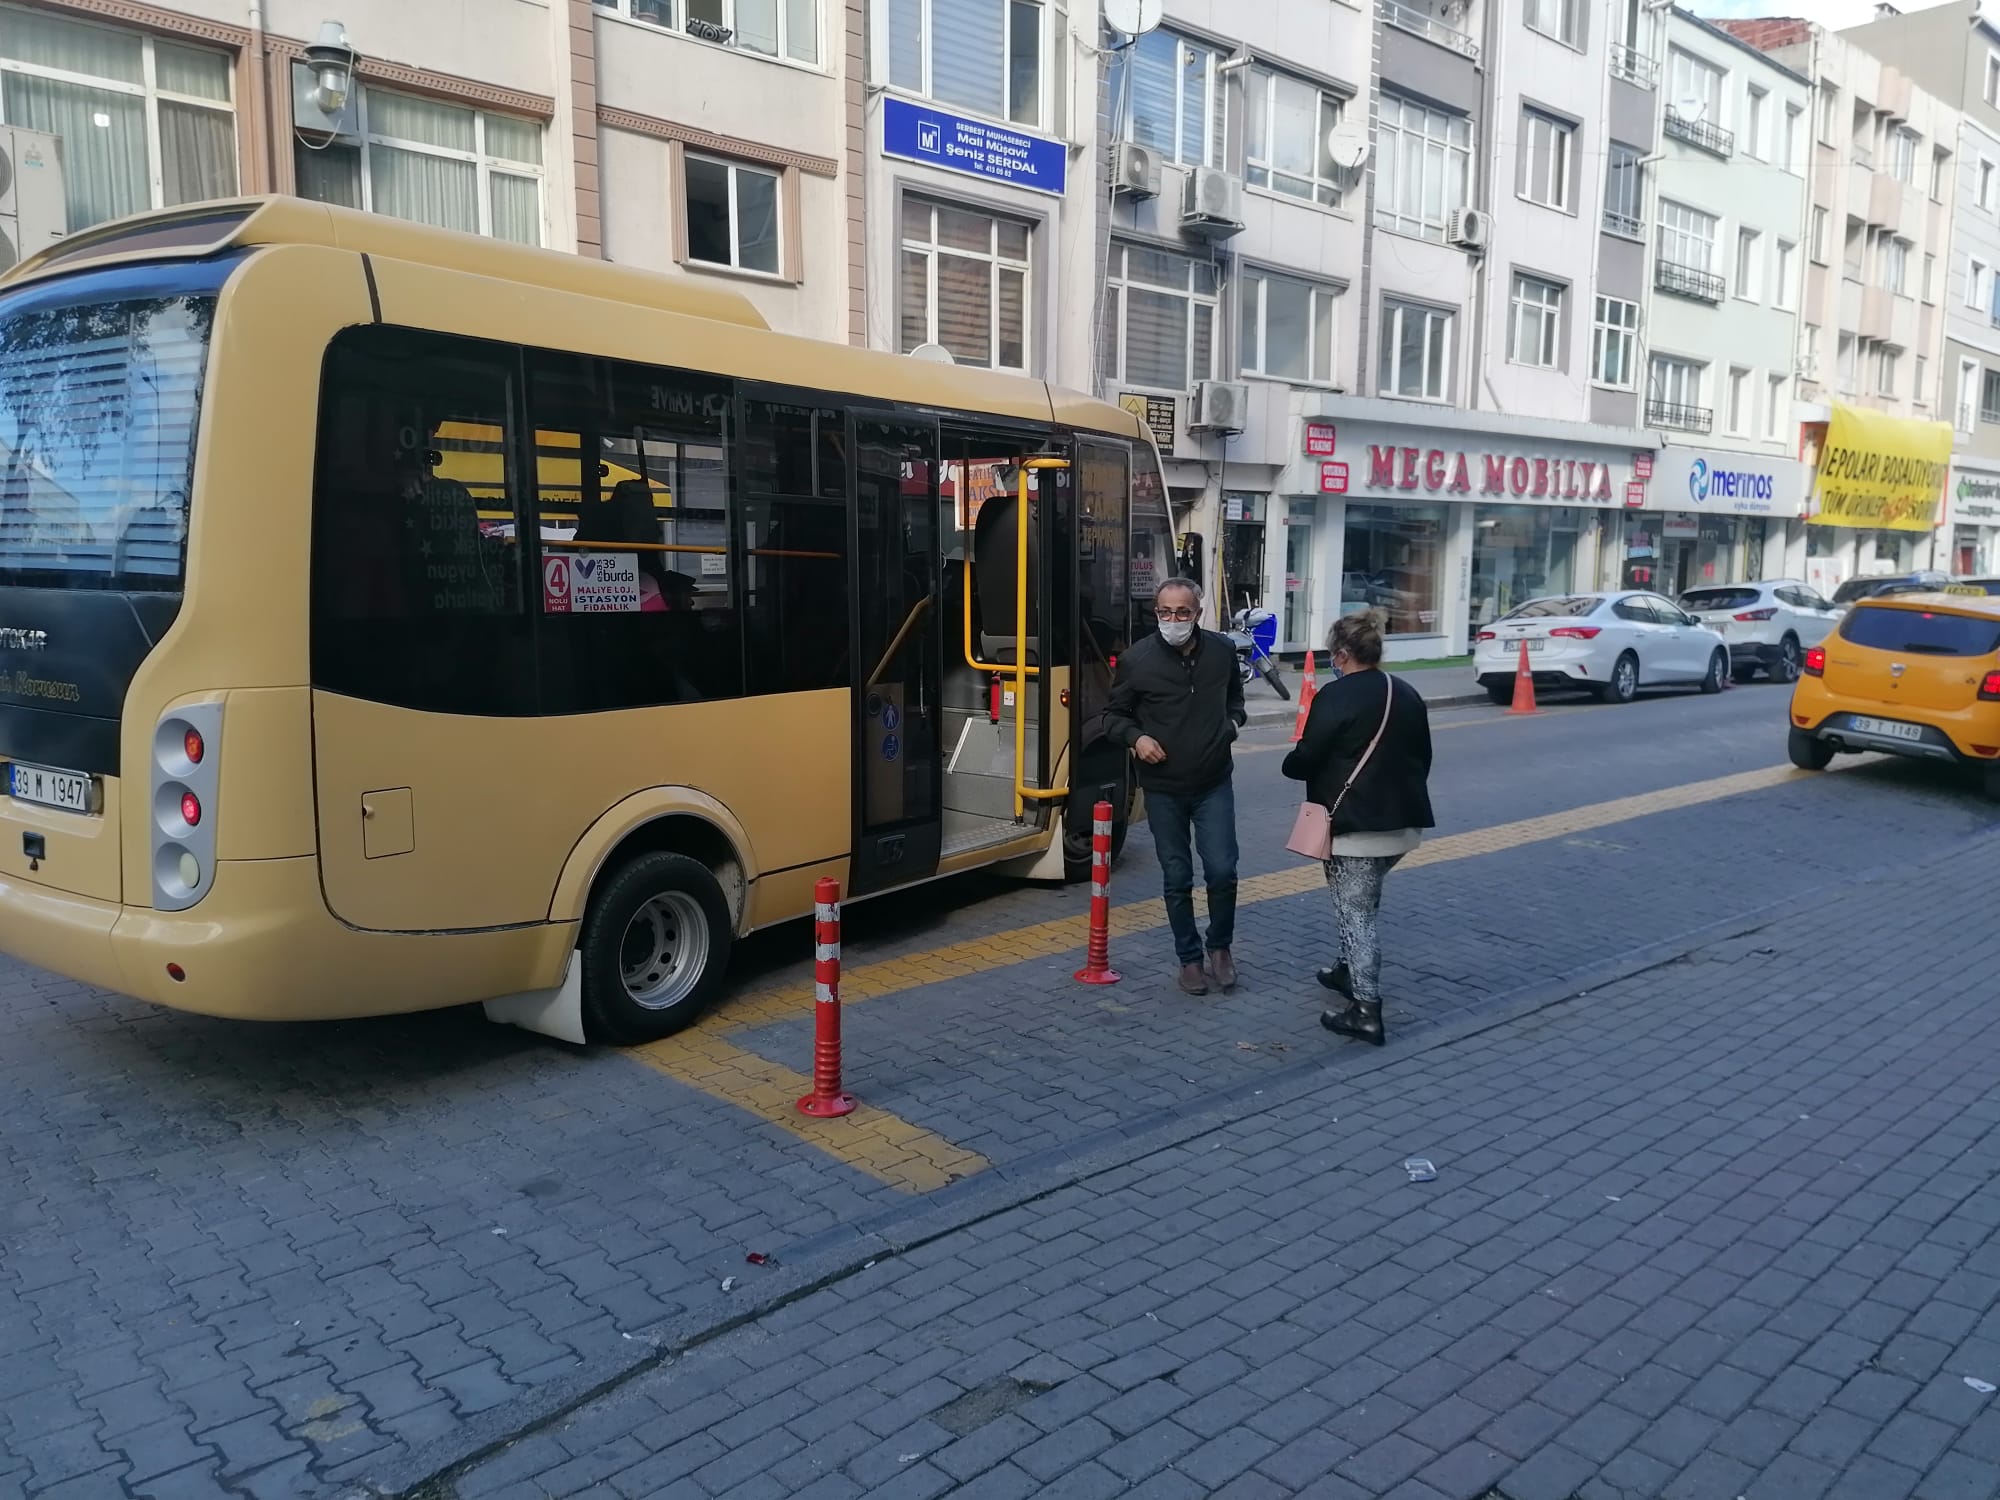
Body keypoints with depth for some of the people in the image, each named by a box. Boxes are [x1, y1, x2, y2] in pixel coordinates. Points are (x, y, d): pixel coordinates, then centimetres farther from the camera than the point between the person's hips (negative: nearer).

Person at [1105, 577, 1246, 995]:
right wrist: (1136, 738, -16)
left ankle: (1220, 948, 21)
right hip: (1163, 788, -1)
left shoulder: (1222, 650, -3)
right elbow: (1114, 714, 2)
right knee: (1177, 878, 8)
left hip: (1214, 784, 1)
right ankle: (1189, 959, 24)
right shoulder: (1137, 659, -10)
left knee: (1222, 869, -4)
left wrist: (1233, 721, -1)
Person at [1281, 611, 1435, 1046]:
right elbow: (1422, 757, 17)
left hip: (1355, 825, -8)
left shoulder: (1335, 697, -15)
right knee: (1361, 905, 25)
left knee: (1355, 913, -3)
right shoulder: (1408, 696, 10)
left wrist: (1291, 761, 10)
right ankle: (1351, 971, 38)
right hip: (1402, 823, 8)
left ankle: (1366, 1010, -5)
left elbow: (1305, 761, -13)